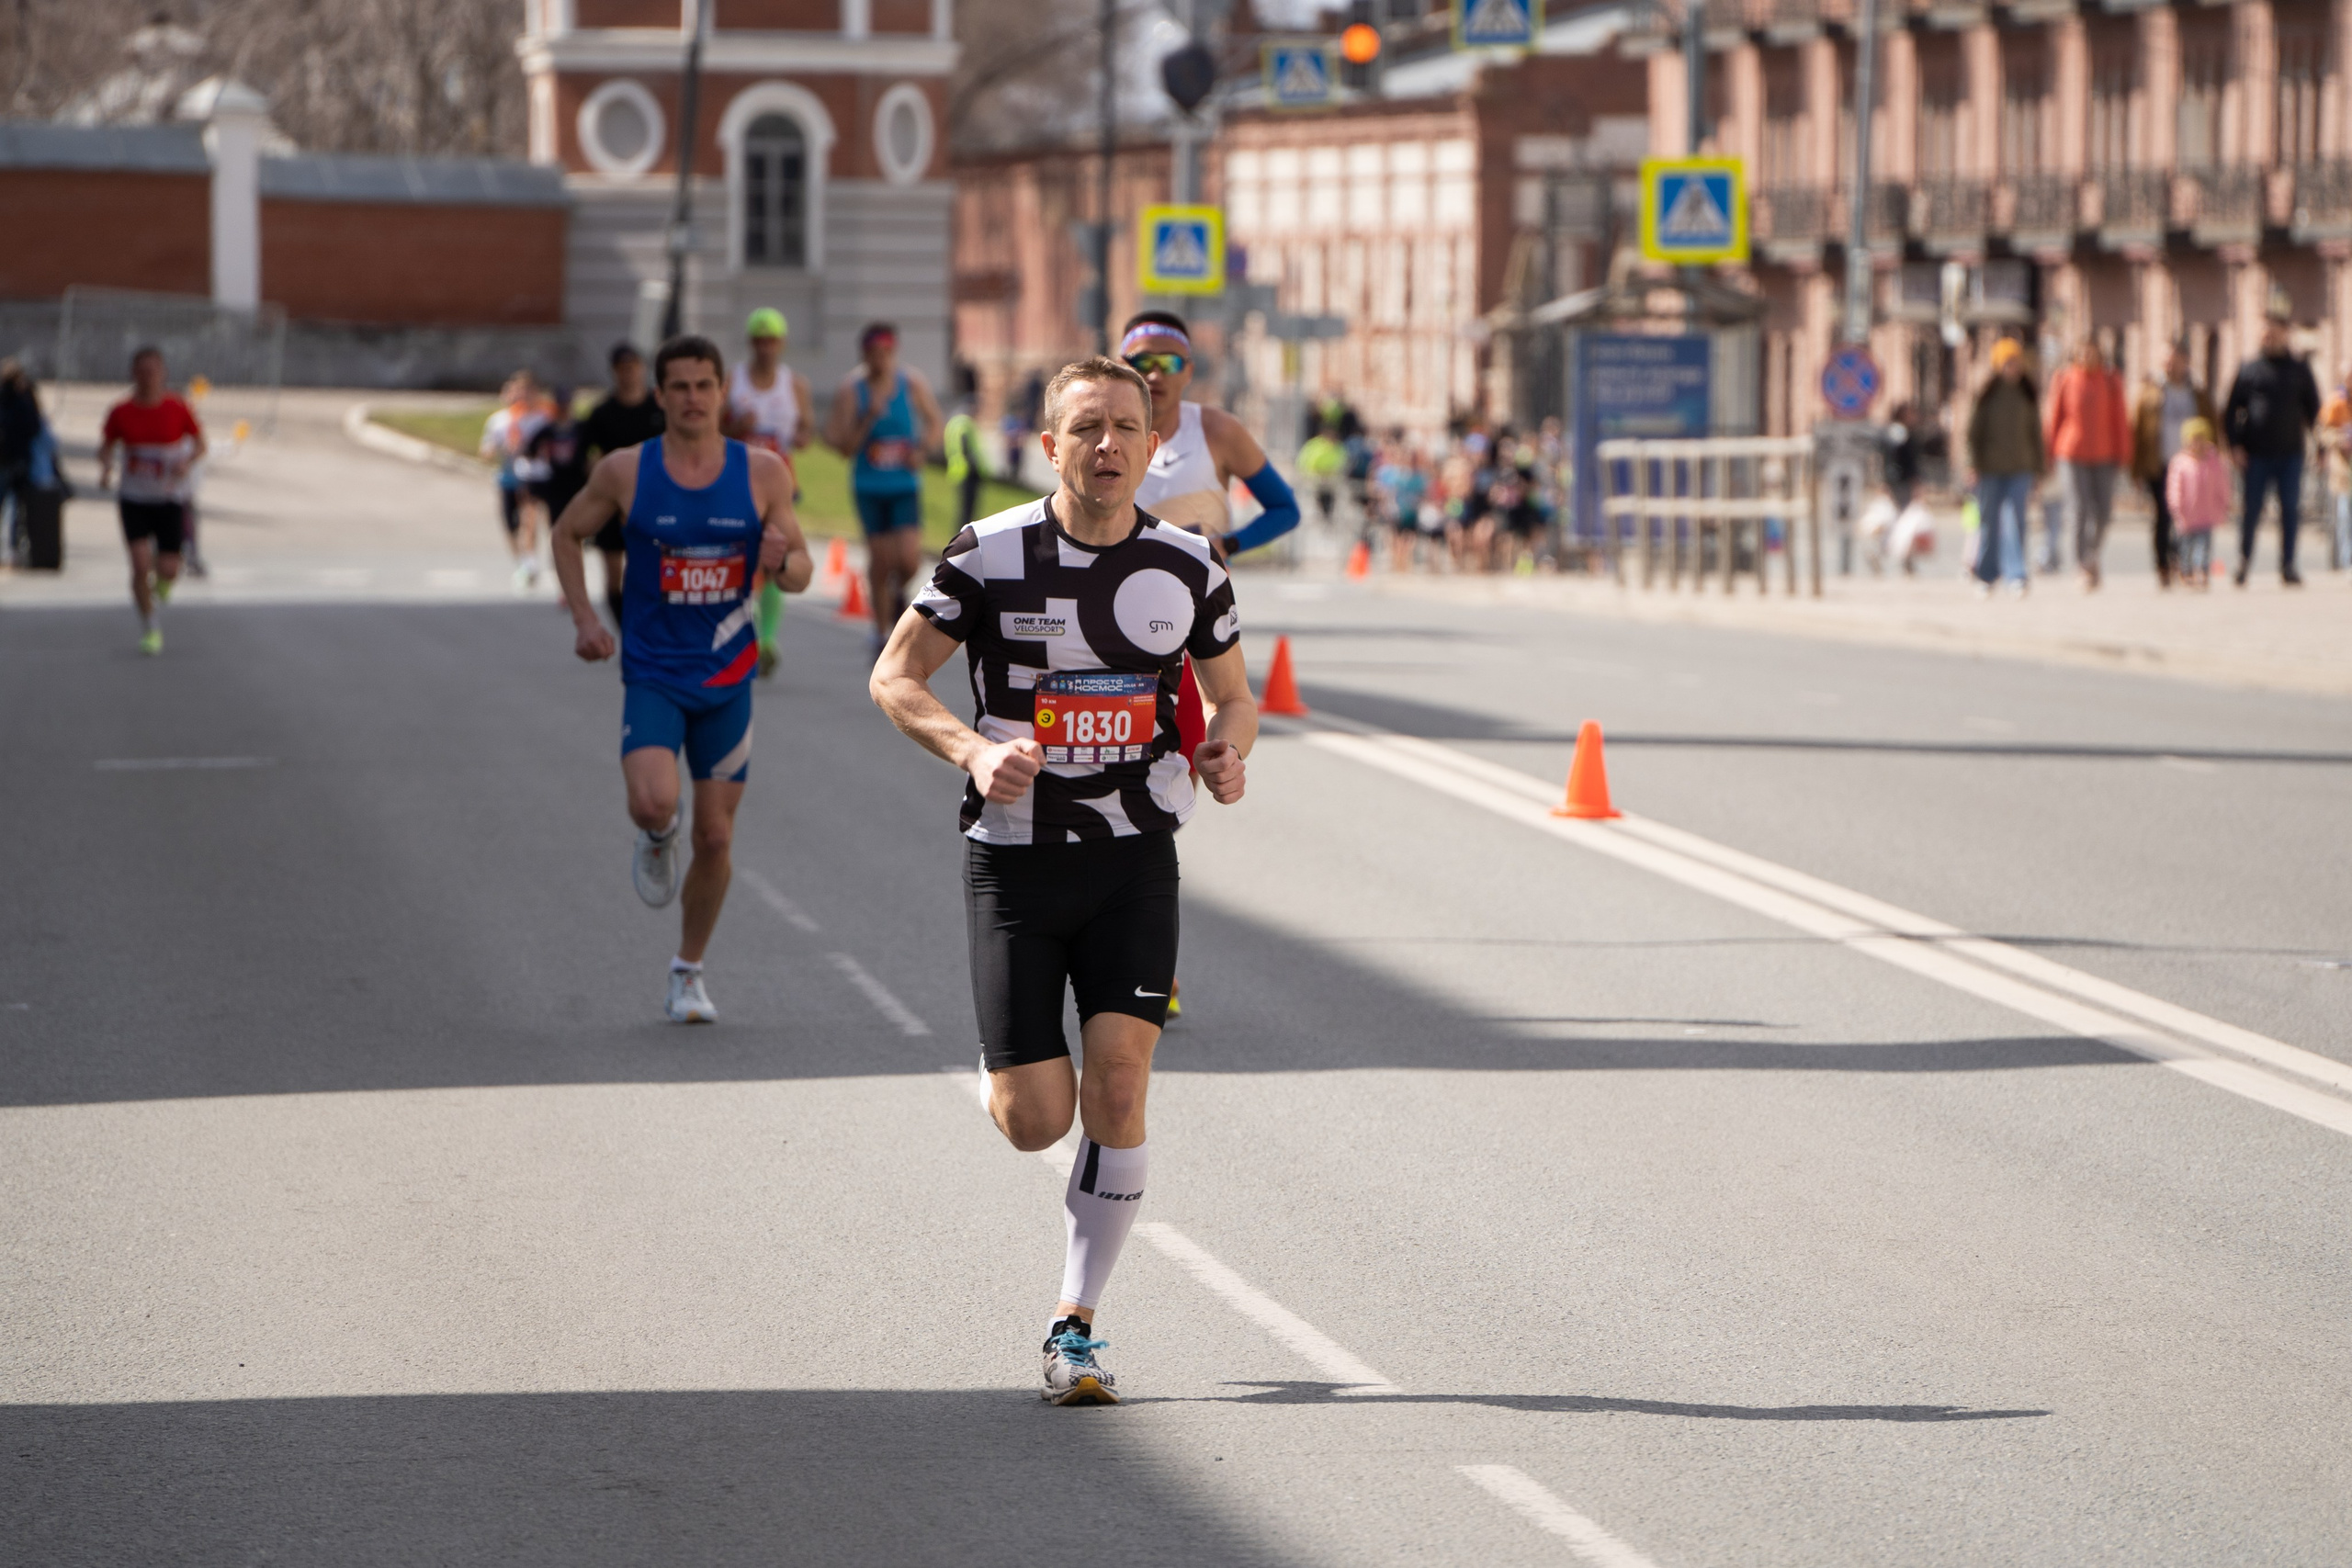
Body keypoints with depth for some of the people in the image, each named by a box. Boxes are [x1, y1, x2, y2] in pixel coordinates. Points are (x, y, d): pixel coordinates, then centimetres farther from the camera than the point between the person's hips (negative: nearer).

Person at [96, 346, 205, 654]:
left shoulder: (178, 409, -8)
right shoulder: (121, 413, -6)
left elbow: (200, 443, 3)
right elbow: (106, 445, 7)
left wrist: (187, 463, -17)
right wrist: (105, 468, -14)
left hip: (170, 500, 0)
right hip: (134, 499, 0)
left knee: (168, 569, -5)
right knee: (140, 564, -12)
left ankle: (162, 579, 35)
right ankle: (148, 627, 7)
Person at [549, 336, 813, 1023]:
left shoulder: (762, 474, -3)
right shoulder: (624, 471, -5)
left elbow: (801, 572, 4)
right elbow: (567, 534, 11)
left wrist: (781, 561, -20)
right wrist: (583, 619, -1)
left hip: (726, 678, 2)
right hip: (651, 674, -2)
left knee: (715, 836, 5)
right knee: (654, 803, -26)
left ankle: (689, 973, 25)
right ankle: (655, 840, 13)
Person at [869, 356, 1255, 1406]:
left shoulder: (1187, 568, 1)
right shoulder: (988, 555, -7)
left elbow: (1233, 695, 14)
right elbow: (894, 676, 0)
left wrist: (1226, 750, -9)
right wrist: (972, 748, -18)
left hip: (1134, 857, 1)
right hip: (1015, 855, -1)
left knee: (1117, 1087, -13)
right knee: (1037, 1121, -5)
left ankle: (1075, 1328, 0)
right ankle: (1002, 1069, 35)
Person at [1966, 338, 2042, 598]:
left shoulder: (2029, 395, 7)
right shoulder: (1986, 393, -1)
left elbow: (2035, 432, 13)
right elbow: (1974, 430, -1)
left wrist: (2037, 469, 11)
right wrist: (1975, 465, -8)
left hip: (2020, 468, 1)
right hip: (1991, 467, -1)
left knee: (2016, 521, -10)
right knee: (1989, 521, 6)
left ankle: (2016, 576, -12)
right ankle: (1987, 575, 22)